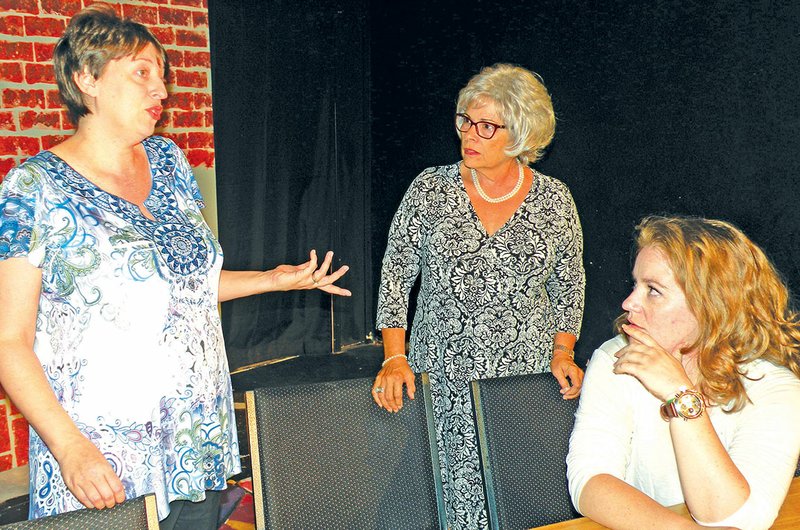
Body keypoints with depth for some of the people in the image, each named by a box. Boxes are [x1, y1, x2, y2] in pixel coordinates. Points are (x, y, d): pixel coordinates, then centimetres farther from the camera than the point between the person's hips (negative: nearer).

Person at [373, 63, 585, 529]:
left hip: (526, 375, 0)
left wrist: (562, 351, 1)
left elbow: (569, 286, 12)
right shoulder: (430, 189, 0)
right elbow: (396, 274, 1)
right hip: (443, 378, 0)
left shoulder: (555, 200, 2)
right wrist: (394, 358, -7)